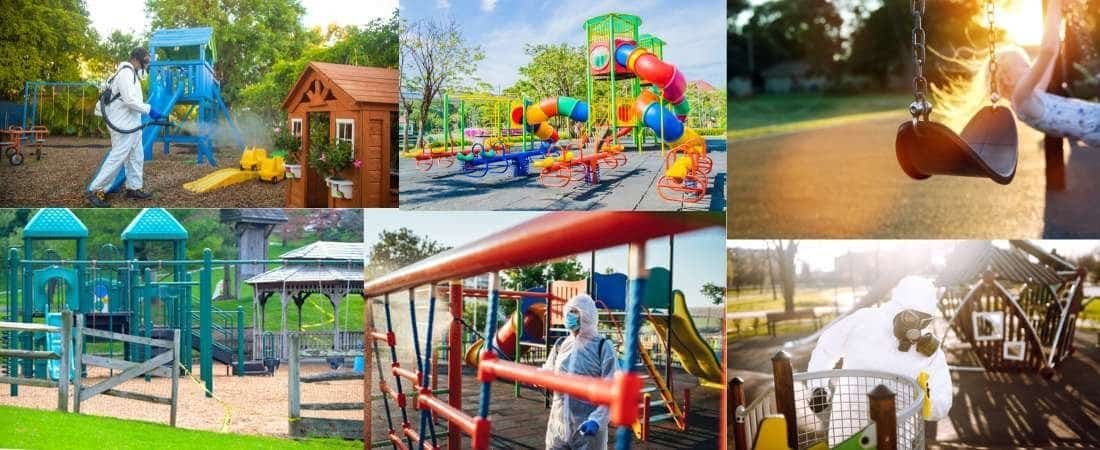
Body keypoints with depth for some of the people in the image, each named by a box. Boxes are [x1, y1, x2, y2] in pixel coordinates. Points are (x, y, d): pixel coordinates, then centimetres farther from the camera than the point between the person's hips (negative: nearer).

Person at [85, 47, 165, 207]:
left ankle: (133, 188, 23)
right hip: (123, 126, -11)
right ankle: (94, 191, -8)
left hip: (132, 125, 11)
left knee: (136, 157, 15)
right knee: (117, 158, -10)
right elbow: (130, 100, -25)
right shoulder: (126, 73, -17)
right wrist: (149, 110, -21)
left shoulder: (132, 74, 16)